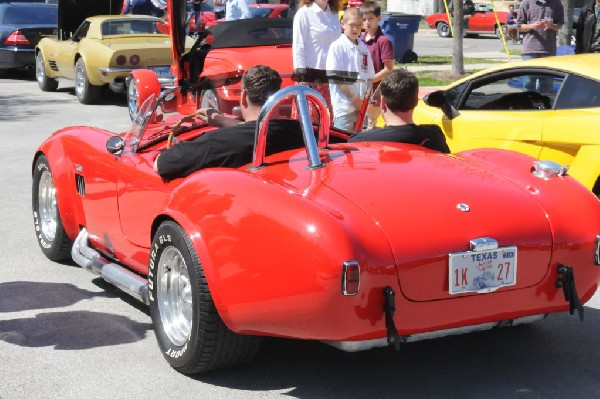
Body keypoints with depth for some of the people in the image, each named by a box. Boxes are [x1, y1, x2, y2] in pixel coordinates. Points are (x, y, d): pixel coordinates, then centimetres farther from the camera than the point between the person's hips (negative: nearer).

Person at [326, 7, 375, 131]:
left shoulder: (364, 48, 12)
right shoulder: (337, 47, -5)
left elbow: (369, 78, 15)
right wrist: (355, 99, -12)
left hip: (362, 106, 5)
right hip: (344, 106, -5)